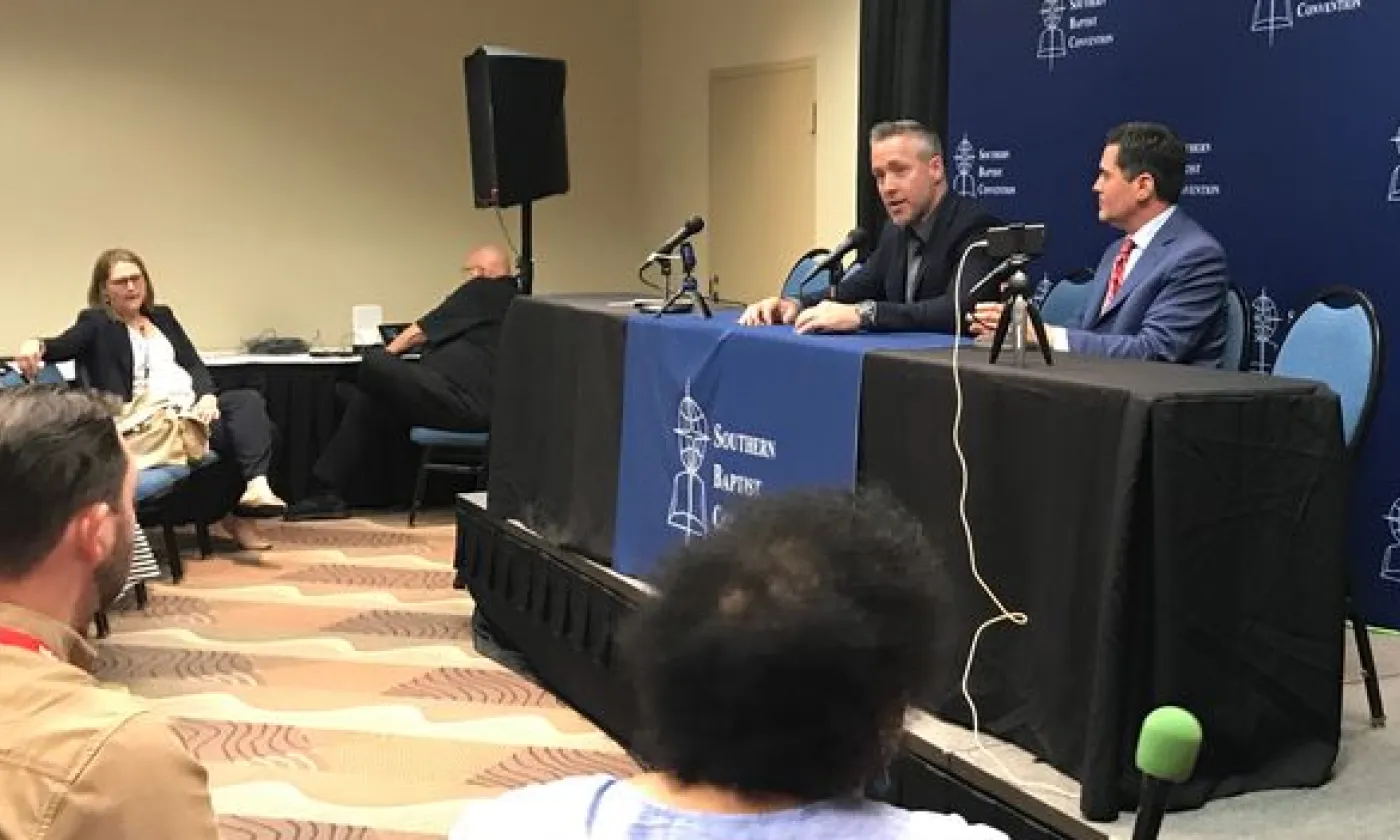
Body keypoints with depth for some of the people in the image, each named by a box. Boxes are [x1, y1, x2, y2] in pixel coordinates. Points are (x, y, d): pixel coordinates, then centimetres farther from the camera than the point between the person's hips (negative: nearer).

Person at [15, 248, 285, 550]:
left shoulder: (163, 316, 23)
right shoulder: (96, 324, 8)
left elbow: (195, 364, 14)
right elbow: (62, 346, -12)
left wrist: (207, 396, -8)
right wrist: (38, 345, -37)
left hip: (194, 407, 6)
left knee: (250, 400, -25)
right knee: (234, 427, -29)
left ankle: (256, 484, -39)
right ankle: (237, 516, -22)